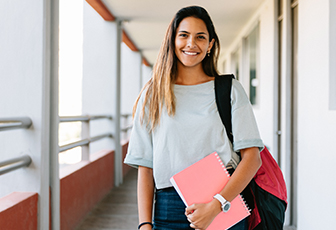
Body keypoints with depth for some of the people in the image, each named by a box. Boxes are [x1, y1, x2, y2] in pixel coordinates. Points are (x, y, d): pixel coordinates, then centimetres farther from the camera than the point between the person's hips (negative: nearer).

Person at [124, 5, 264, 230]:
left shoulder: (231, 90, 3)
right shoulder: (153, 95, 7)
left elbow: (252, 157, -6)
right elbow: (145, 166, 5)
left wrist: (215, 206, -16)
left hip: (224, 207, 0)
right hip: (169, 210, 1)